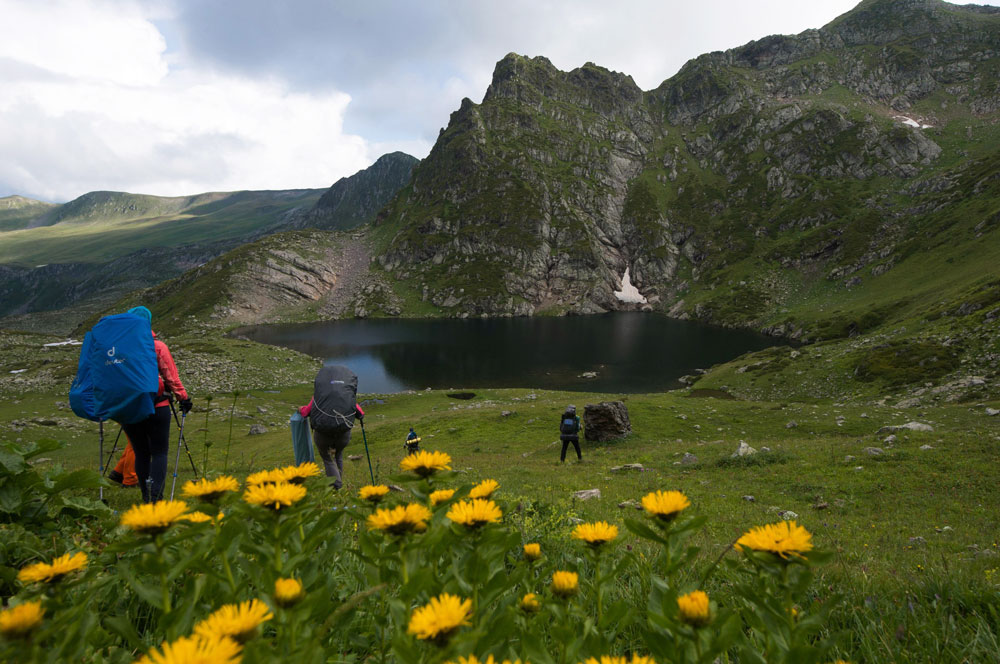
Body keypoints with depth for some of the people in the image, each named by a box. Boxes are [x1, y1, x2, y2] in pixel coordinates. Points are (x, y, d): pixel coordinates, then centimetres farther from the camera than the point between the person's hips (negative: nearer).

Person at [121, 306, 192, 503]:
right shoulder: (157, 346, -6)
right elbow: (171, 376, -6)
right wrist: (184, 398, 3)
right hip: (156, 408, -3)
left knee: (141, 453, 13)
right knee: (159, 452, 3)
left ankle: (146, 498, 18)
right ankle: (155, 494, -10)